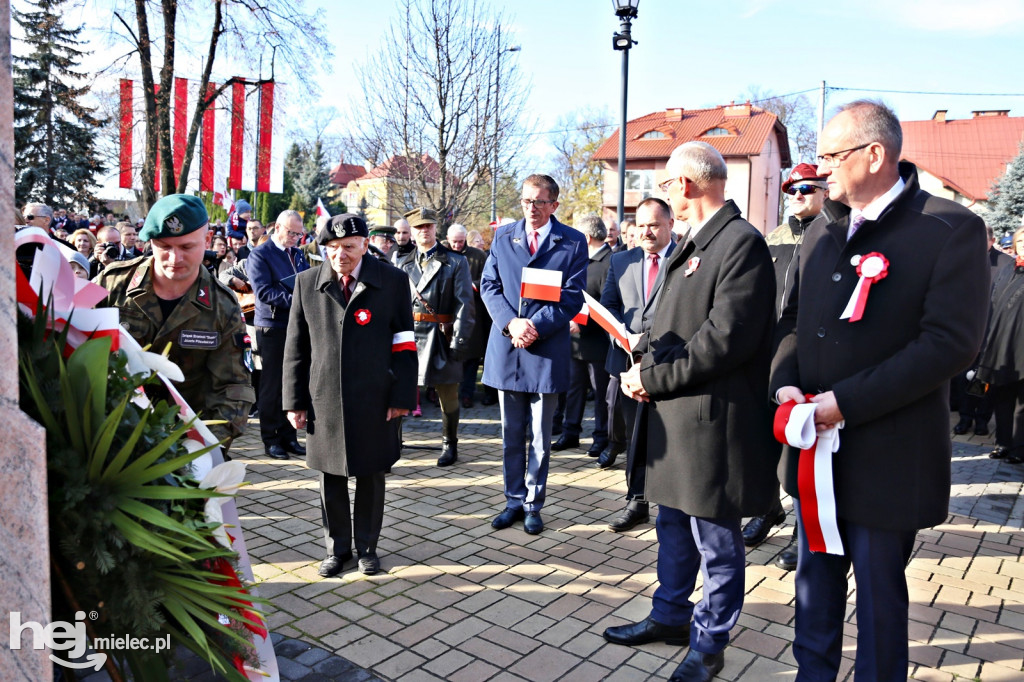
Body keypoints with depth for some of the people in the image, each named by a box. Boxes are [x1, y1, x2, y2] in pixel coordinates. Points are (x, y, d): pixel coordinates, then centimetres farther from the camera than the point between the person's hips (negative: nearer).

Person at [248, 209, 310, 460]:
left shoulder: (298, 254, 14)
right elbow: (263, 291, -17)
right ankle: (271, 439, 13)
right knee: (271, 385, 3)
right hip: (272, 328, -6)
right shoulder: (259, 255, -6)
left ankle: (288, 436, 19)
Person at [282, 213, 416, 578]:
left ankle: (367, 547, 29)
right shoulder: (306, 283, 4)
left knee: (371, 478, 11)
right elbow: (296, 346, 6)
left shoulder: (393, 281, -2)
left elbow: (404, 345, -2)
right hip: (325, 401, 2)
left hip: (375, 402, -1)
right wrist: (295, 400, 3)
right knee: (331, 479, 11)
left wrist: (401, 396, -7)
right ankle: (337, 547, 30)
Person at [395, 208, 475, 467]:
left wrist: (460, 342, -11)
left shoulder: (456, 262, 2)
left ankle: (449, 445, 27)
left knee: (448, 396, 9)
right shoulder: (402, 264, 12)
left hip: (441, 338, -2)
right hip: (407, 336, 2)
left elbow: (465, 305, -4)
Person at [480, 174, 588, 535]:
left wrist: (536, 325, -17)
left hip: (546, 350, -3)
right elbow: (489, 286, 4)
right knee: (511, 435, 13)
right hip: (506, 348, 3)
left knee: (540, 437, 8)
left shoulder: (573, 242, 0)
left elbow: (572, 295, -6)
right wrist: (510, 323, -13)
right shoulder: (503, 237, 9)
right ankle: (514, 501, 26)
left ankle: (533, 505, 23)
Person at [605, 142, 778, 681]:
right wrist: (642, 358, -1)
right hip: (673, 415, 10)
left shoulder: (741, 243, -16)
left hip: (712, 418, -10)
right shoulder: (692, 243, 14)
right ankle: (669, 616, 40)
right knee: (673, 525, 22)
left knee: (715, 540, 8)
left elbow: (725, 338, -23)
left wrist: (653, 379, -18)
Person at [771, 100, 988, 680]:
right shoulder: (823, 235, 9)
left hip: (888, 455, -6)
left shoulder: (952, 230, -11)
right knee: (815, 578, 20)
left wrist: (848, 401, -22)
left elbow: (952, 343, -19)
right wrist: (785, 382, -6)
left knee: (879, 590, 11)